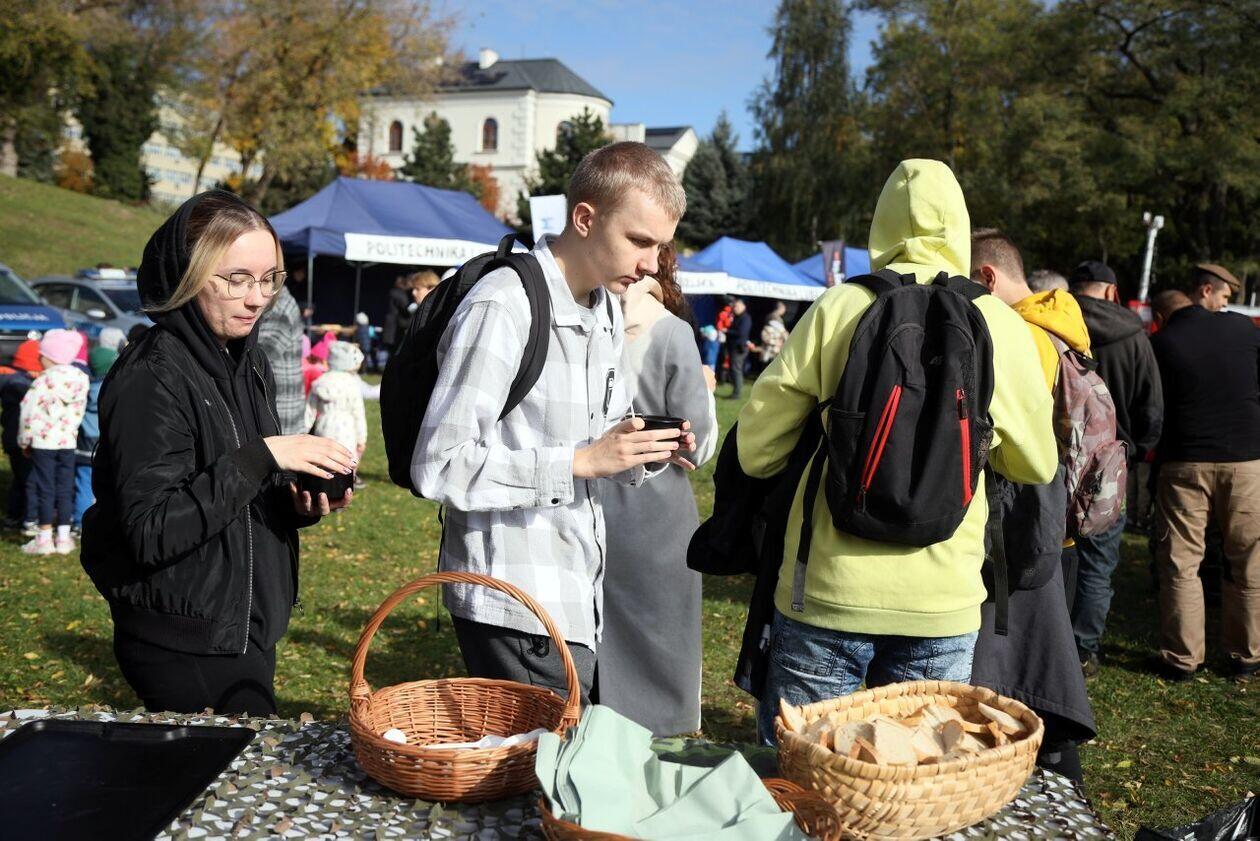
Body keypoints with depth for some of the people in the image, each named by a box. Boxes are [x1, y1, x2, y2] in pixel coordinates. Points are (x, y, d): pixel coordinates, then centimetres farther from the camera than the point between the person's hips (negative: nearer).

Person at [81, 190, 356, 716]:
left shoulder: (250, 365, 7)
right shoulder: (152, 377, -18)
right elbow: (152, 533, -24)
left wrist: (300, 504, -4)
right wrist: (261, 455, -26)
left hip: (247, 629, 8)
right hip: (185, 647, -8)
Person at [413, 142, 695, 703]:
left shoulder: (607, 311, 12)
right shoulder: (501, 308, -17)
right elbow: (438, 466, -21)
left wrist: (644, 454, -2)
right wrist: (579, 462, -22)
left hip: (577, 602, 8)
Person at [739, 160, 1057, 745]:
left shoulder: (836, 309, -4)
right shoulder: (1001, 327, 0)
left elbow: (756, 451, -2)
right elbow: (1037, 466, 11)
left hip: (829, 591, -1)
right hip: (943, 604, 2)